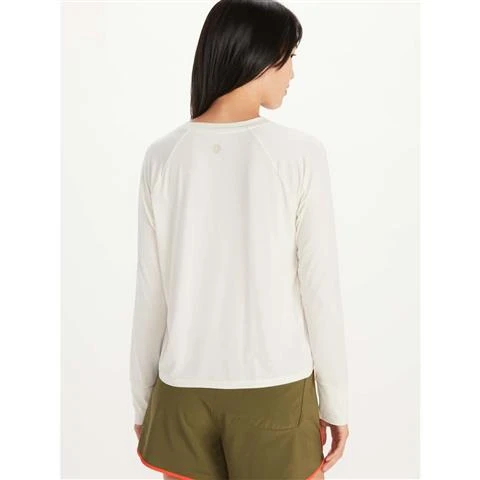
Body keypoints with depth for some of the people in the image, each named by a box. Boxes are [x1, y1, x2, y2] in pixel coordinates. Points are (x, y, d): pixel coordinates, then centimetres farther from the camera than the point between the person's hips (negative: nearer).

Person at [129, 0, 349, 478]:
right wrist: (334, 401, 3)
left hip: (184, 391, 3)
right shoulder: (299, 152, -11)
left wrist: (142, 399, 10)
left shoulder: (164, 155, -4)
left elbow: (150, 293, -1)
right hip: (275, 390, -2)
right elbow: (319, 288, -9)